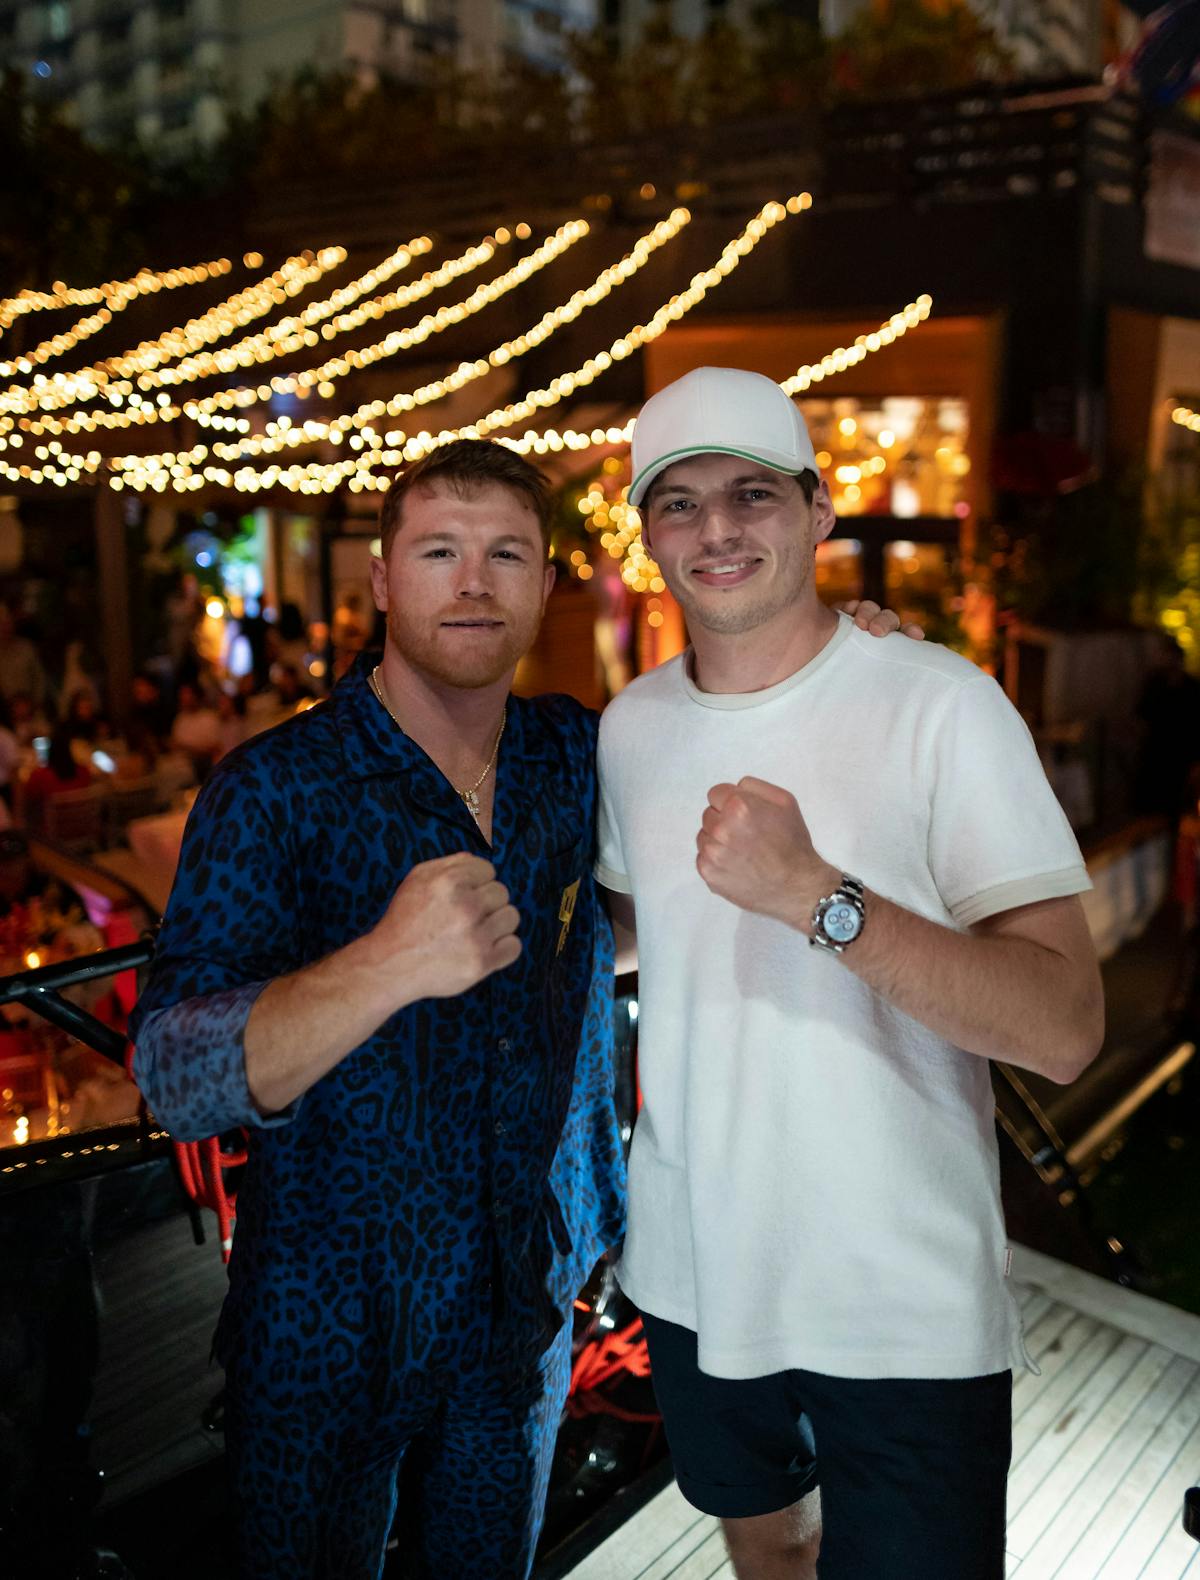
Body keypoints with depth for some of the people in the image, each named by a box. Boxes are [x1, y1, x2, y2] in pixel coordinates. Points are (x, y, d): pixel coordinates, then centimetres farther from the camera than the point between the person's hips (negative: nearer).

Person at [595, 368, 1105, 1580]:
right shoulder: (629, 726, 0)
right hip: (694, 1278, 5)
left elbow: (1065, 1029, -23)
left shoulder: (940, 705, -16)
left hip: (904, 1308, -5)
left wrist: (817, 897, -32)